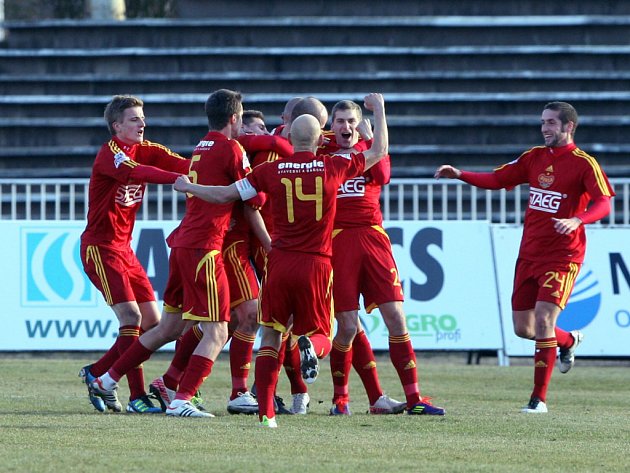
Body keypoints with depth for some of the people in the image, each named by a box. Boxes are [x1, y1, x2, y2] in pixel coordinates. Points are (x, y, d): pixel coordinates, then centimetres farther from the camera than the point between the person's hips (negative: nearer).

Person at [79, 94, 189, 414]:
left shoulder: (145, 150, 7)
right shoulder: (110, 154, -16)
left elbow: (178, 163, -9)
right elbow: (137, 172, -37)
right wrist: (178, 179, -51)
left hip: (124, 248, 8)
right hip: (100, 247, -8)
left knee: (152, 321, 5)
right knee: (131, 316, -17)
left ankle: (96, 373, 18)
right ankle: (137, 396, -15)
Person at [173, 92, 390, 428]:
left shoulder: (271, 170, -1)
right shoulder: (333, 167, -1)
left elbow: (225, 194, 4)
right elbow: (379, 152, 14)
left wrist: (187, 187, 21)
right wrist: (378, 111, 28)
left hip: (280, 262, 1)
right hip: (317, 265, -1)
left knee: (271, 336, 12)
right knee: (320, 335, 11)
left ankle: (265, 412, 1)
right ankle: (310, 346, -28)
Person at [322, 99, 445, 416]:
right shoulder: (323, 152, 10)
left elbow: (382, 176, -7)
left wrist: (368, 139, -10)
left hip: (373, 238, 2)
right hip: (338, 240, -2)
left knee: (395, 316, -3)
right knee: (348, 325, -5)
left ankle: (413, 398, -1)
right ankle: (340, 398, 10)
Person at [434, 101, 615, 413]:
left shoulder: (584, 163, -9)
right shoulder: (535, 157, 10)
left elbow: (603, 203, -19)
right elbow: (497, 180, 11)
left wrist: (576, 220, -37)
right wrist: (460, 175, -3)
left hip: (562, 256, -6)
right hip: (529, 255, 6)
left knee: (543, 321, -17)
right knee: (523, 328, 7)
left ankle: (539, 399, -9)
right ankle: (569, 341, 39)